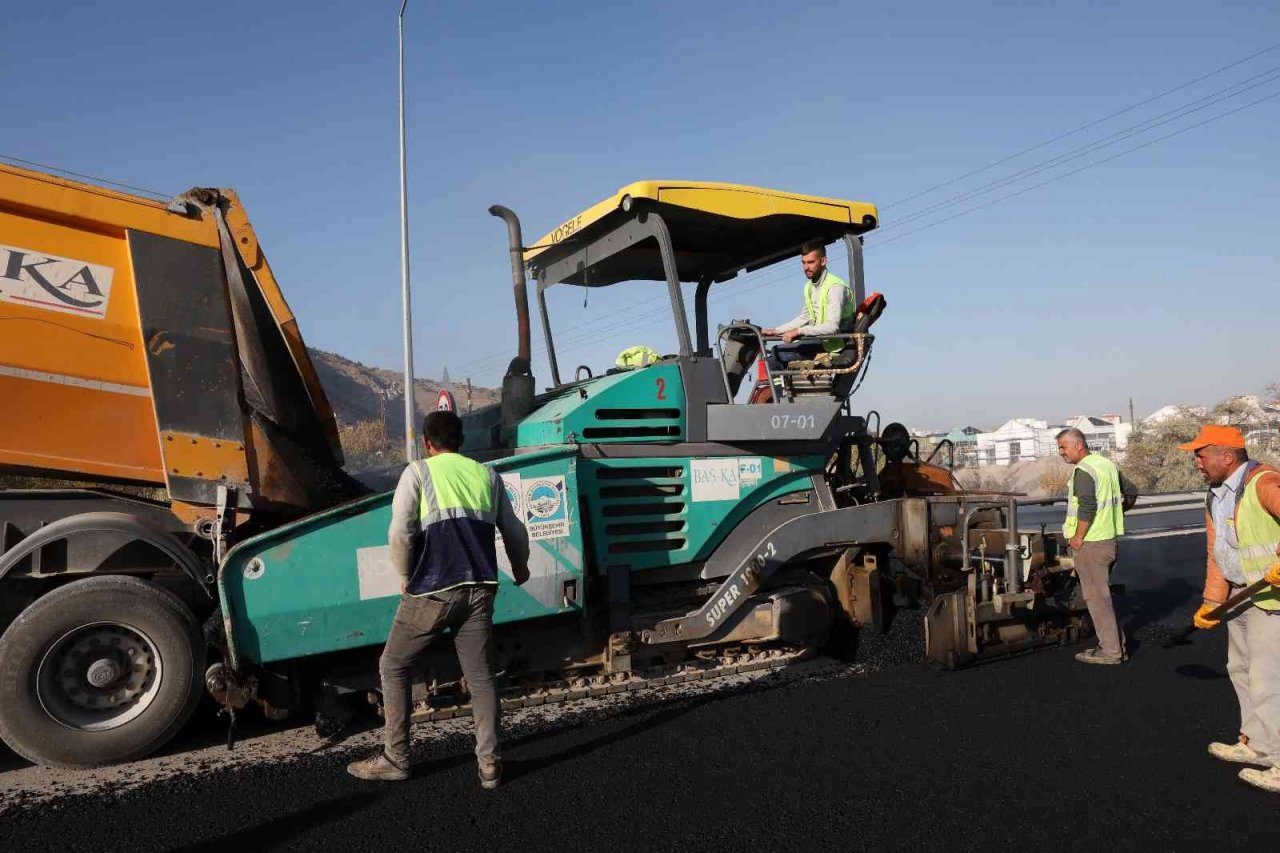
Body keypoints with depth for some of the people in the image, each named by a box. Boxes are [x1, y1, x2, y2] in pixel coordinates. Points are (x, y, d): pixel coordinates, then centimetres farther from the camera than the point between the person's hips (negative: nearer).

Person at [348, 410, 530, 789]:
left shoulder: (418, 472, 2)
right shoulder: (487, 474, 13)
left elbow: (399, 533, -10)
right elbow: (515, 532, 17)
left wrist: (405, 576, 6)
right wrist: (520, 567, 36)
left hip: (432, 591, -3)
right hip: (480, 590, 4)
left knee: (393, 667, 15)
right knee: (481, 677, 10)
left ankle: (395, 758, 19)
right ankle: (489, 764, 12)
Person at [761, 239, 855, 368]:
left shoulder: (835, 287, -18)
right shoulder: (809, 286, 10)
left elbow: (832, 327, -27)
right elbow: (804, 318, 21)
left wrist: (799, 331, -29)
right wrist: (775, 331, 13)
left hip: (833, 346, -9)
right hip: (819, 340, 9)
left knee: (778, 352, -15)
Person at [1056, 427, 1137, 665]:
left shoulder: (1083, 470, -17)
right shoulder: (1107, 464, 13)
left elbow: (1087, 507, -26)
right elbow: (1131, 492, 22)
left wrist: (1078, 537, -17)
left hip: (1090, 544, -10)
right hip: (1109, 539, 10)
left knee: (1096, 597, -1)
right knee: (1102, 593, 18)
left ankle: (1110, 651, 4)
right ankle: (1116, 645, 23)